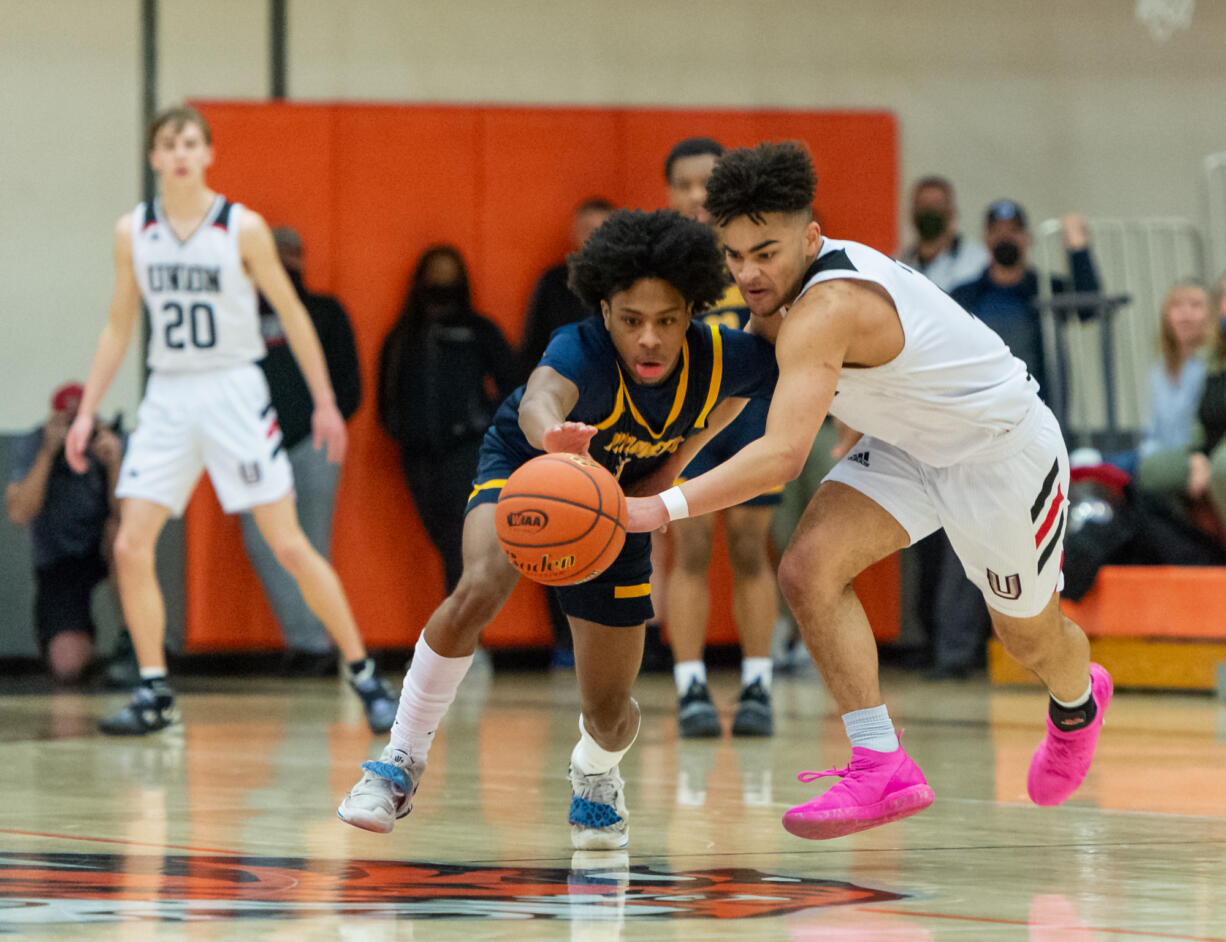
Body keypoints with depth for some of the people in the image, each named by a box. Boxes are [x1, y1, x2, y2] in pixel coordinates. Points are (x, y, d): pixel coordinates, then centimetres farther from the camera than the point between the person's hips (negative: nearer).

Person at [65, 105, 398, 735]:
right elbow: (118, 328, 12)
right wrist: (87, 412, 8)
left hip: (233, 393, -4)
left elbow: (292, 315, 1)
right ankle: (154, 694, 3)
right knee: (131, 547, -7)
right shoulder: (133, 233, 4)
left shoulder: (243, 229, -6)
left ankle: (365, 676, 4)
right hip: (167, 398, 4)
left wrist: (325, 402, -1)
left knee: (289, 546, -6)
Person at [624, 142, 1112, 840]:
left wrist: (663, 508, -54)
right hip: (909, 445, 8)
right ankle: (884, 767, -15)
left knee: (1031, 635, 17)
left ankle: (1077, 704, 54)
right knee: (809, 569, -18)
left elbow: (785, 453, -49)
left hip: (1004, 446, -7)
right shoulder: (783, 290, -11)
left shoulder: (825, 309, -38)